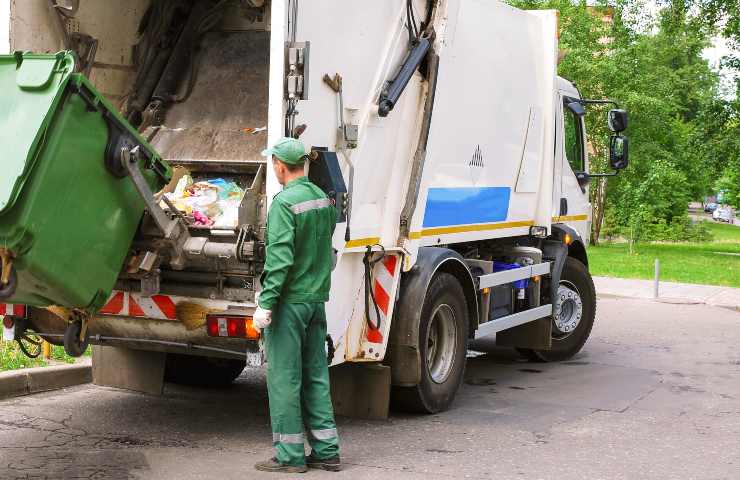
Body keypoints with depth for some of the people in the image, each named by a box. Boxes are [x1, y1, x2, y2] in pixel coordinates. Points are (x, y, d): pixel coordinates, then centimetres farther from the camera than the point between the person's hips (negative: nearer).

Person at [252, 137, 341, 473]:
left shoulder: (285, 202, -15)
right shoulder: (323, 198, 10)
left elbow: (280, 258, -21)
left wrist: (265, 303, -19)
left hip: (289, 301, -8)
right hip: (317, 298, 8)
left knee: (284, 378, 0)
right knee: (316, 376, 12)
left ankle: (290, 455, 5)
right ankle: (326, 451, 16)